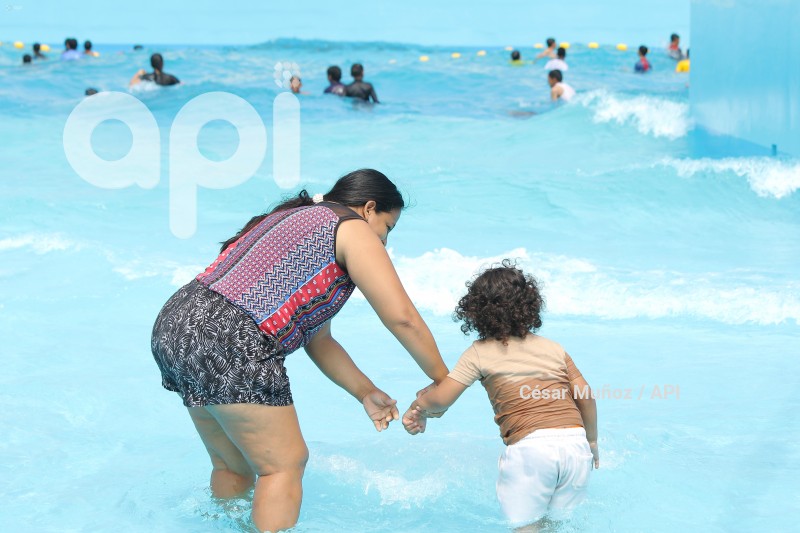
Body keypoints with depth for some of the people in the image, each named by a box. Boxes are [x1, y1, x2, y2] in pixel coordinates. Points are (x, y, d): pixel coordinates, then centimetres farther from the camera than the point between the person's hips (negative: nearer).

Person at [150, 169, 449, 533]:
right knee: (284, 465, 2)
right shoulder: (353, 230, 2)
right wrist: (442, 381, 5)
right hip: (227, 342, -10)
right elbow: (401, 316, -6)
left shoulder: (296, 219, 29)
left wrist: (367, 393, 23)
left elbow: (317, 340, 28)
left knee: (232, 466, 23)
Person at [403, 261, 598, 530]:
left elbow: (441, 399, 3)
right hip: (576, 443, 4)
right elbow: (586, 397, 13)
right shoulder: (554, 348, 18)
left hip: (529, 447, -4)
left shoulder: (480, 353, 8)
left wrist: (418, 407, 24)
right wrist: (592, 442, 26)